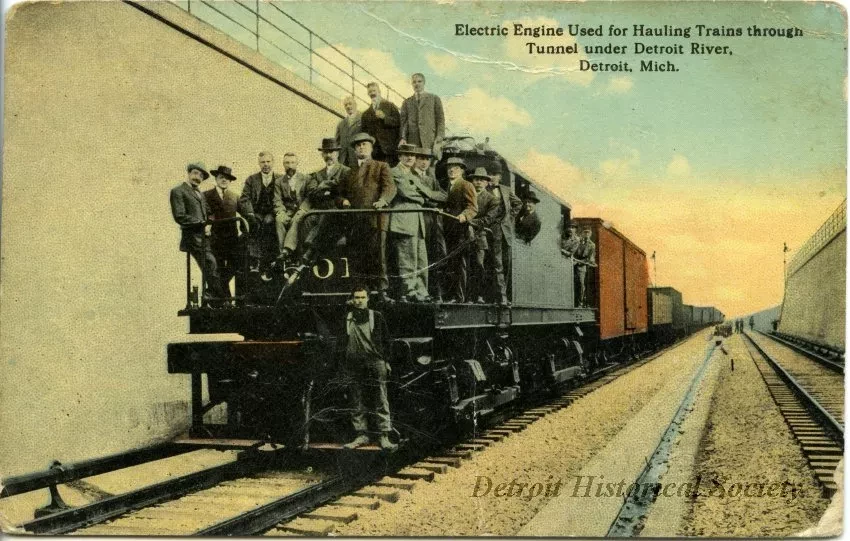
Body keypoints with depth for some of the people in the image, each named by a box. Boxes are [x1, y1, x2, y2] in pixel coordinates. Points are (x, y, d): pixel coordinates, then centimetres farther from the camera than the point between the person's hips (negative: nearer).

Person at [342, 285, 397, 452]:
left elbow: (386, 340, 10)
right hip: (354, 366, 2)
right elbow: (341, 341, 17)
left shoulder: (377, 317, 9)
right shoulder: (347, 318, 13)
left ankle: (384, 437, -6)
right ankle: (361, 435, 11)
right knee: (357, 404, 4)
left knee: (380, 402, -6)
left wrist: (384, 360, 2)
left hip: (375, 364, -2)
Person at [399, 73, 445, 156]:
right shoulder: (407, 102, 20)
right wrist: (403, 138, -4)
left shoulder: (434, 99, 15)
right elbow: (404, 122, 12)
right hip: (412, 142, 2)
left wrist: (439, 138, -5)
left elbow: (440, 120, 8)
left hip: (430, 141, -2)